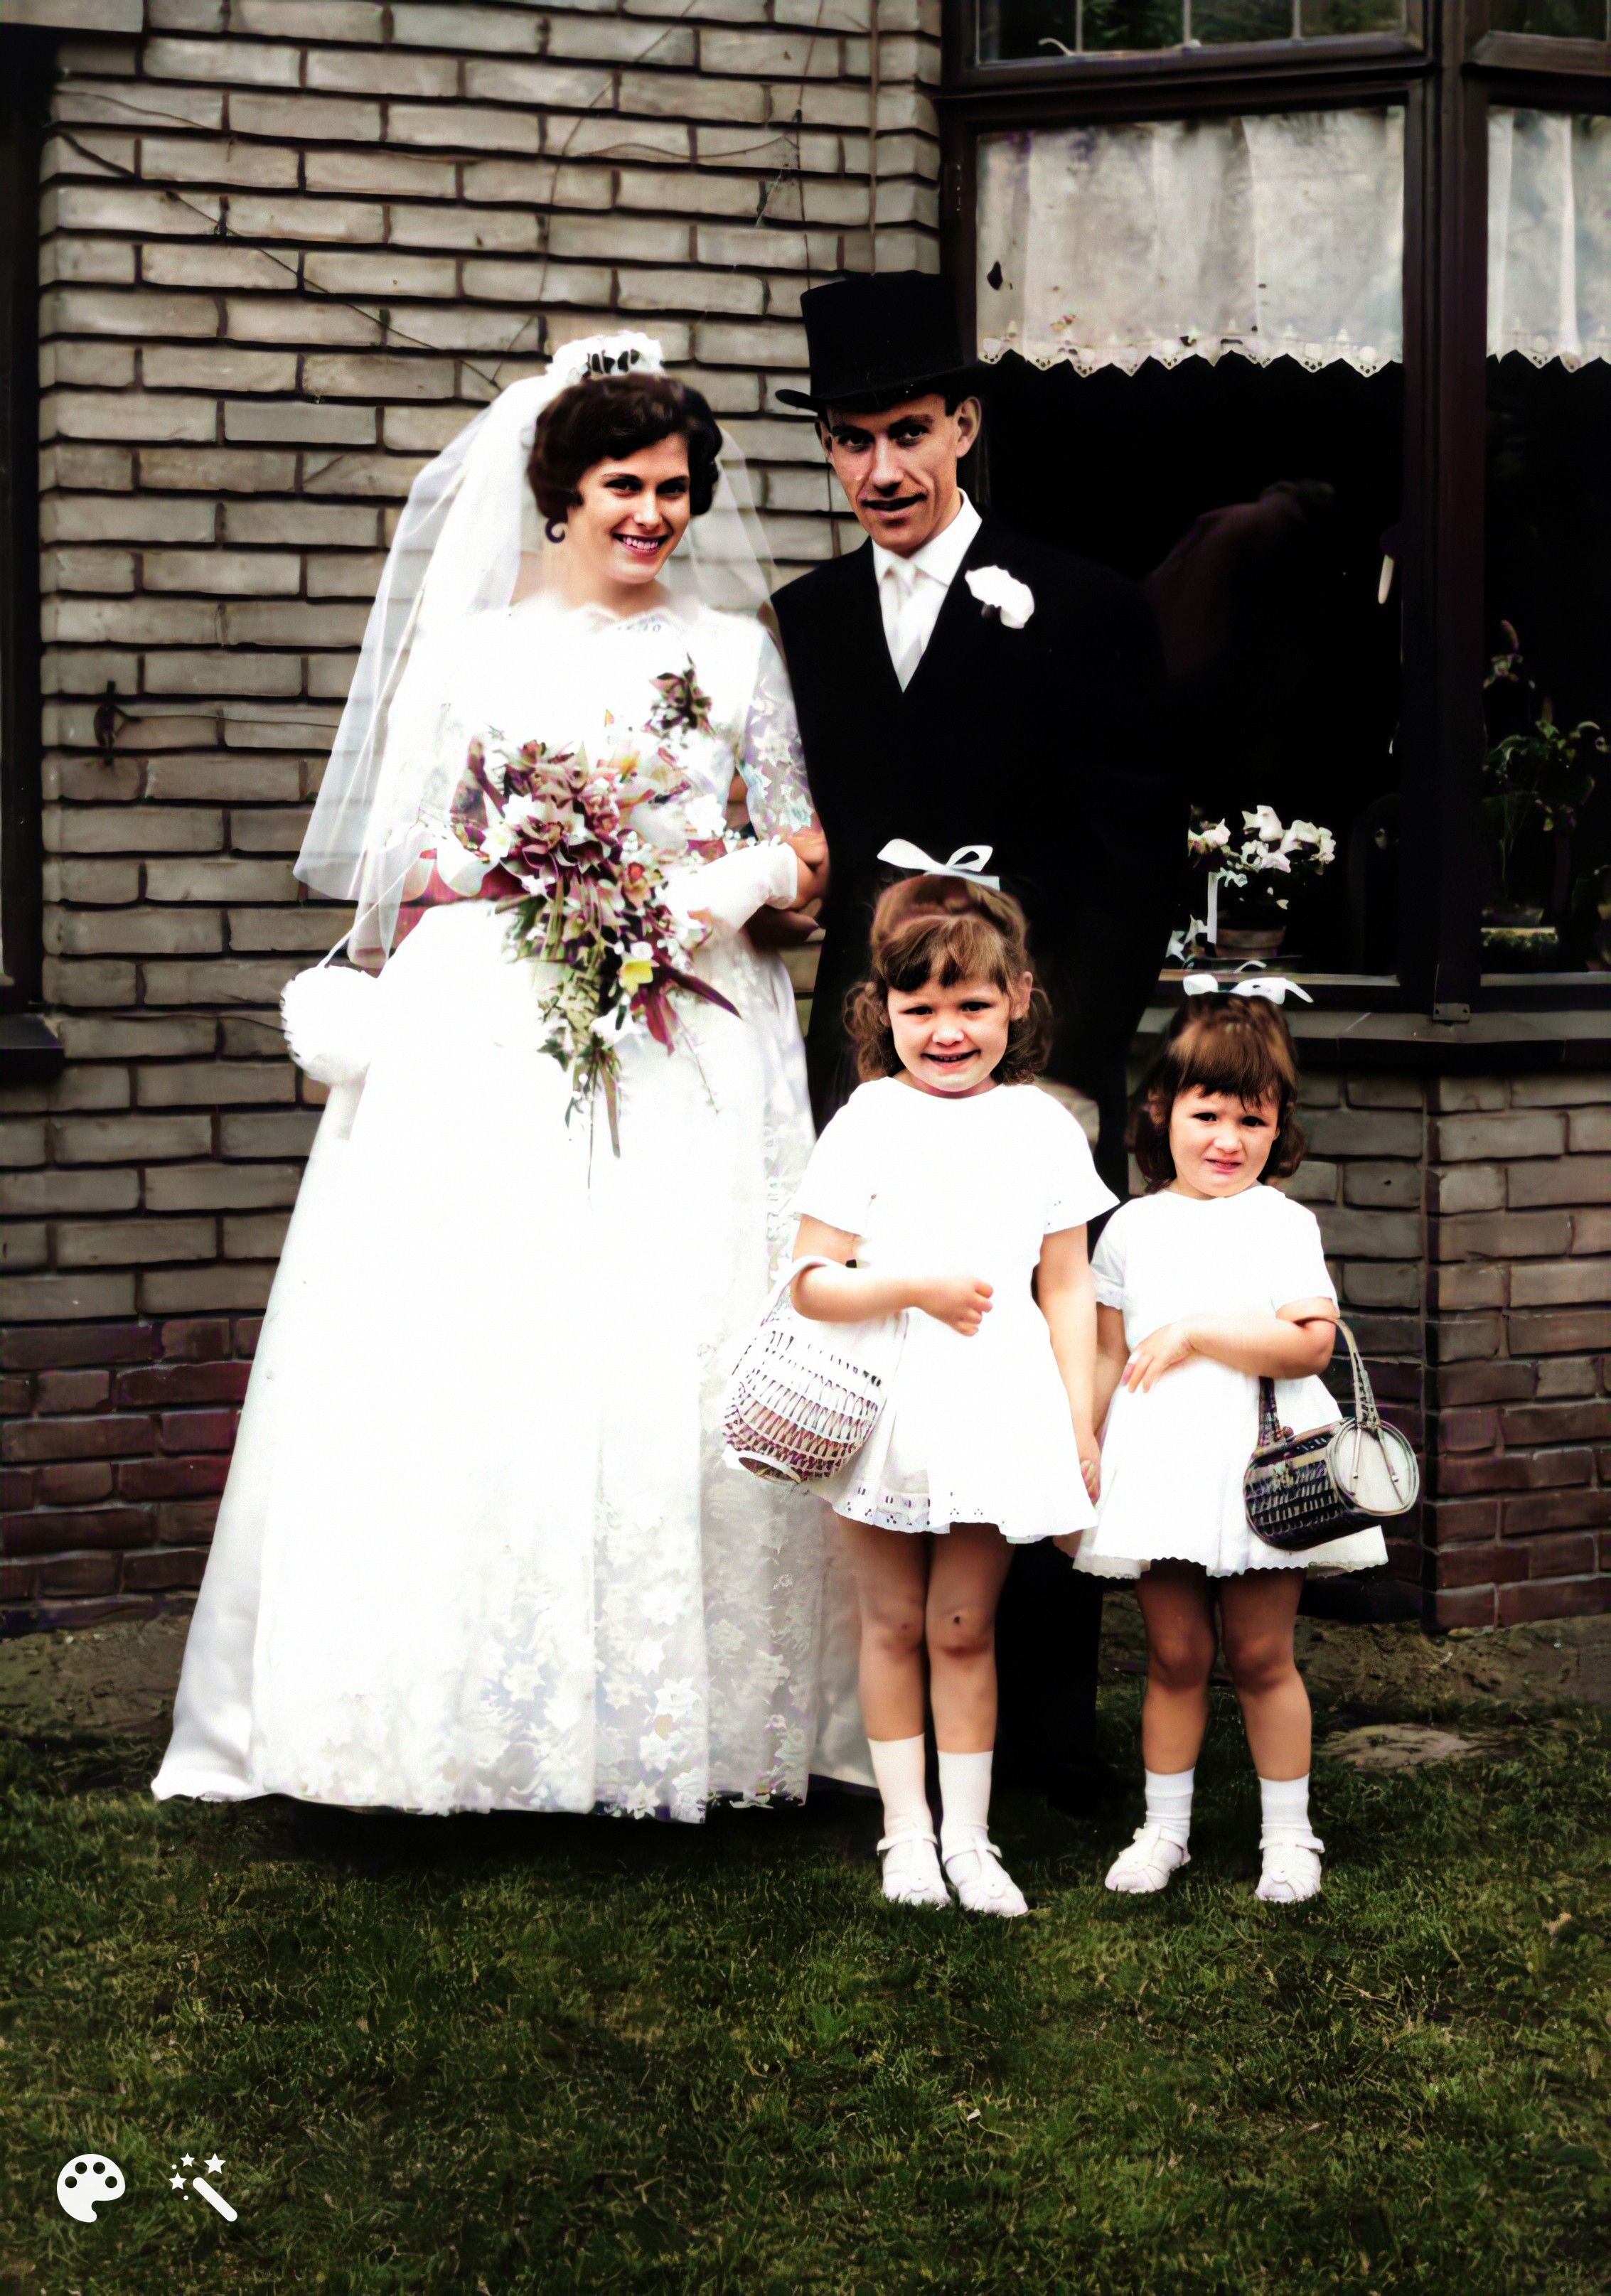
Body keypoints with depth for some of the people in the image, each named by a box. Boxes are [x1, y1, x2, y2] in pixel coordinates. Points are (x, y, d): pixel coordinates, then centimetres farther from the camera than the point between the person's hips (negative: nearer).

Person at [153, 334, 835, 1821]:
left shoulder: (736, 653, 13)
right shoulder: (466, 653, 10)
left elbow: (801, 855, 12)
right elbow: (405, 859, 8)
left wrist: (710, 891, -7)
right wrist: (550, 881, -6)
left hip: (686, 1063, 1)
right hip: (489, 1060, 0)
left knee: (669, 1366, -5)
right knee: (472, 1359, -8)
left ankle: (665, 1720, 2)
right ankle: (480, 1715, -1)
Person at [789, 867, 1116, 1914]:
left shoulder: (1043, 1128, 4)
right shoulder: (869, 1123, -2)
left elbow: (1068, 1287, 8)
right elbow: (811, 1283, -5)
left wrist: (1080, 1424, 5)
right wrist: (917, 1288, -18)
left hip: (998, 1414, 1)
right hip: (885, 1412, 0)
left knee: (963, 1629, 6)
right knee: (894, 1624, 9)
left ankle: (968, 1836, 17)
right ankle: (908, 1829, 21)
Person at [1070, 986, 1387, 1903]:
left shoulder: (1282, 1223, -1)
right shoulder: (1132, 1229, 8)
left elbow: (1312, 1343, -13)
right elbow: (1107, 1356, 13)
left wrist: (1196, 1331, -15)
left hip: (1260, 1463, -2)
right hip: (1159, 1461, 2)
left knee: (1261, 1656, 4)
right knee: (1176, 1656, 8)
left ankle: (1288, 1833, 17)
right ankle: (1165, 1828, 21)